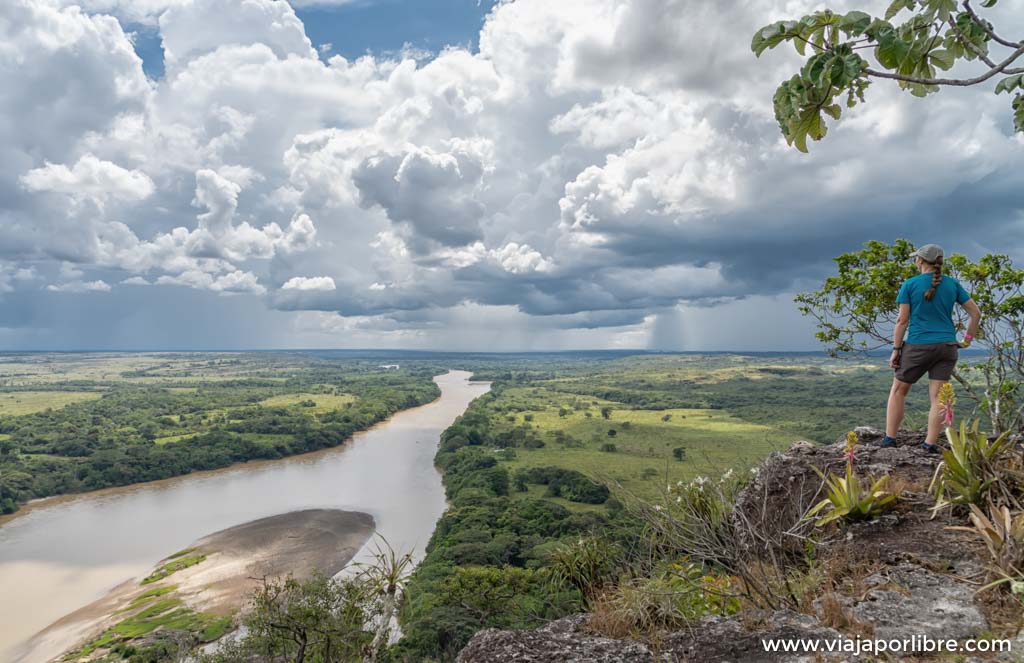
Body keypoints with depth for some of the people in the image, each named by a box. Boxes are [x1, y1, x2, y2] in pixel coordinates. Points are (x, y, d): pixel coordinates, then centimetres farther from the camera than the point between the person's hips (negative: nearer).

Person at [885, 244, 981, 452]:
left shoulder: (909, 285, -6)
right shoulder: (953, 284, 6)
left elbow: (902, 320, -8)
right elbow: (976, 313, 7)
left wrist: (895, 350, -4)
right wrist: (967, 340, 15)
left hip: (918, 347, -3)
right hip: (947, 347, 3)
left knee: (898, 390, 10)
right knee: (938, 396, 3)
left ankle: (889, 438, 8)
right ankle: (930, 443, 0)